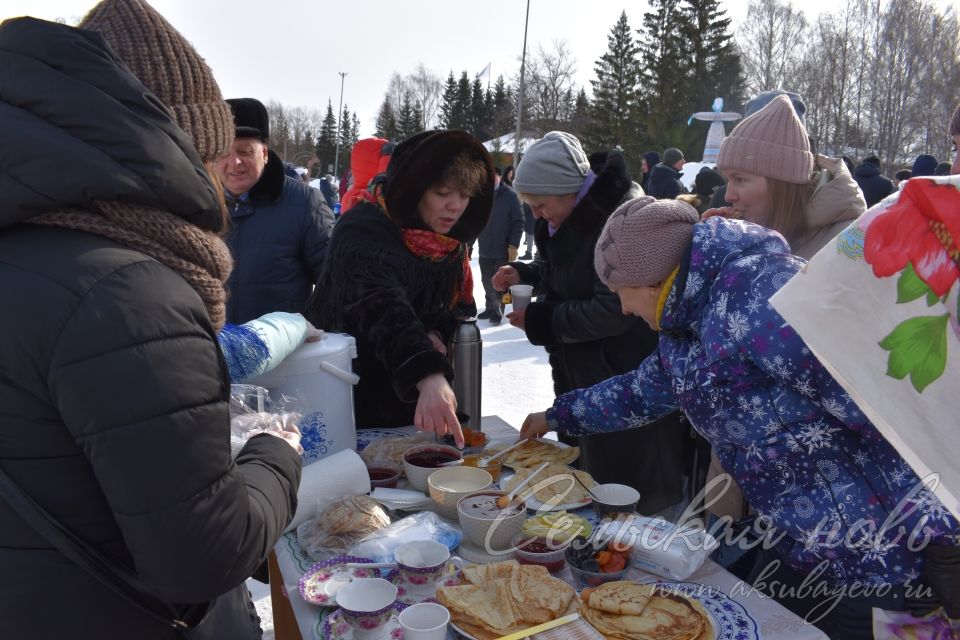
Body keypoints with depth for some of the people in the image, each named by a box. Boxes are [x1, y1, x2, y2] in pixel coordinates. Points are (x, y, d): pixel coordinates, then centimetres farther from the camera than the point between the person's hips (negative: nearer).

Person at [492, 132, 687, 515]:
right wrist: (524, 274, 0)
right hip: (579, 374, 9)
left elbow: (613, 311, -25)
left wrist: (541, 321, -16)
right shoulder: (570, 216, 5)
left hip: (622, 376, -9)